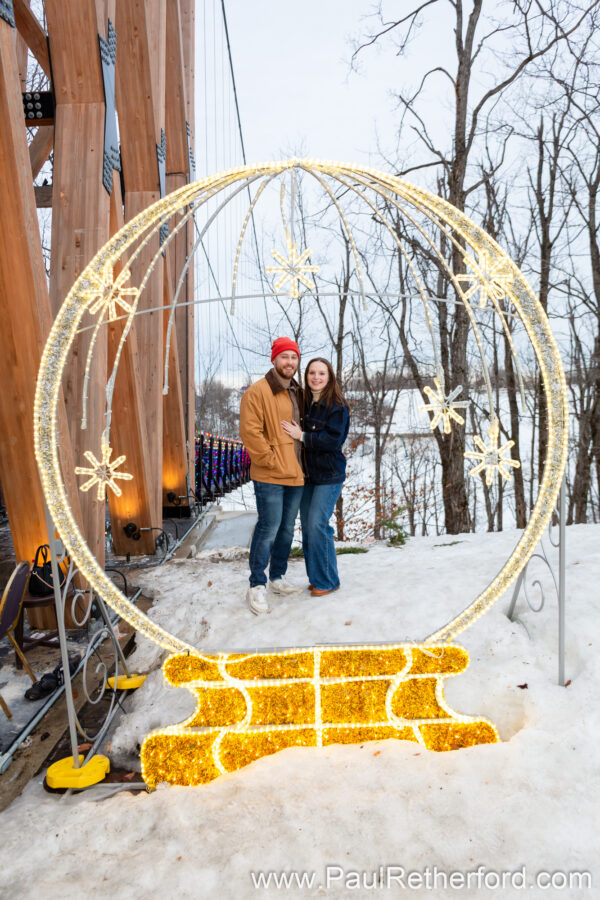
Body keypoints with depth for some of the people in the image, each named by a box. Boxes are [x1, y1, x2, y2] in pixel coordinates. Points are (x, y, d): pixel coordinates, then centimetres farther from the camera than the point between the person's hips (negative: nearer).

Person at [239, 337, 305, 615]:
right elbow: (250, 431, -16)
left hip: (295, 475, 8)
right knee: (268, 529, -7)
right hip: (270, 476, -8)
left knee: (286, 529, 15)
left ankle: (278, 578, 28)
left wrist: (302, 464, 12)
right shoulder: (257, 392, -8)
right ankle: (257, 587, 4)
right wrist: (270, 460, -16)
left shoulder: (298, 393, 16)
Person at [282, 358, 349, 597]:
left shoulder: (337, 406, -11)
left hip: (328, 476, -7)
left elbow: (333, 440, -19)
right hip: (307, 474, 7)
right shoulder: (304, 403, 10)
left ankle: (327, 581, 5)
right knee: (307, 526, 10)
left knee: (317, 525, -10)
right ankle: (315, 577, 24)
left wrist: (302, 436, -19)